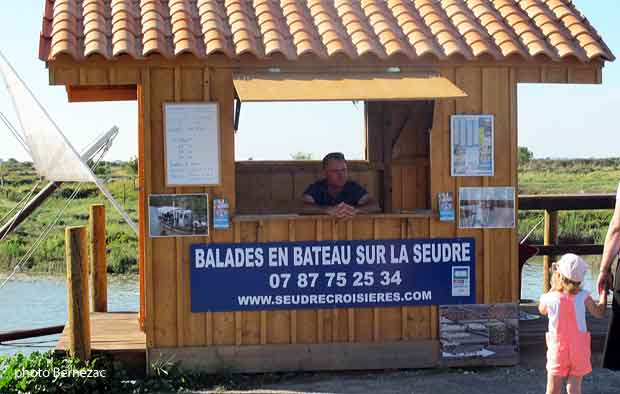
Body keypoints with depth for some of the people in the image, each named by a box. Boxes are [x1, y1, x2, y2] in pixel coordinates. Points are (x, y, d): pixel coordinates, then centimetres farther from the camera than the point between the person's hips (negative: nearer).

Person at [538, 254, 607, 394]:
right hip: (579, 351, 1)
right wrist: (603, 293, 17)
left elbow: (542, 310, 14)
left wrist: (553, 289, 18)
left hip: (558, 349, -1)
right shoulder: (583, 297, -10)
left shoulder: (550, 298, -10)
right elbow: (600, 313, 5)